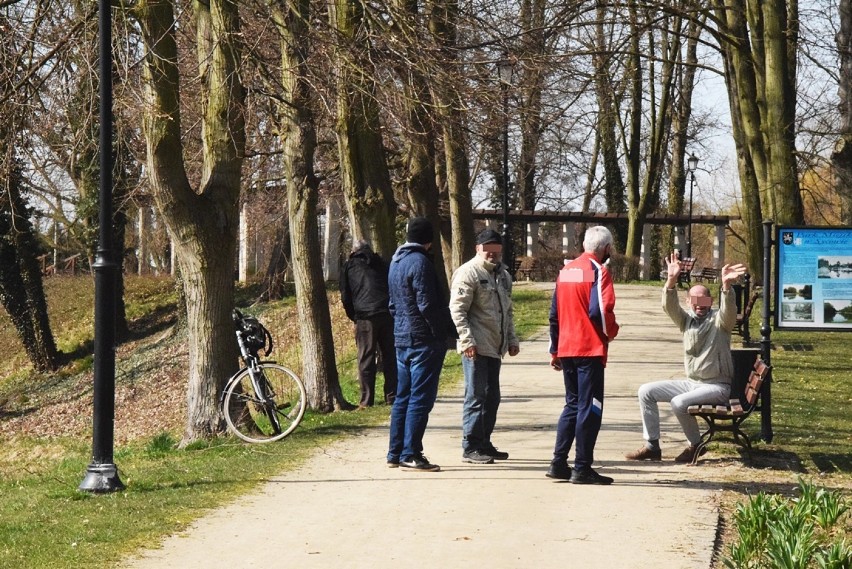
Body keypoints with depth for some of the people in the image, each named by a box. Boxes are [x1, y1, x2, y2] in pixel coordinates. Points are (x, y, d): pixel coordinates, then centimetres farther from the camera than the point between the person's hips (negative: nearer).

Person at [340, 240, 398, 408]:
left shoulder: (350, 266, 12)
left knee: (366, 359, -1)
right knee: (390, 357, 10)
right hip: (388, 315, 3)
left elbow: (345, 296, 10)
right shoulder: (381, 264, 20)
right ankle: (392, 396, 10)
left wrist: (353, 317, 20)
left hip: (365, 317, -3)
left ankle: (367, 400, -4)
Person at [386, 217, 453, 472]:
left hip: (402, 339, 9)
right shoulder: (420, 262, -14)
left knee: (403, 397, 13)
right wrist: (443, 331, -10)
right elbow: (427, 305, -18)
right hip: (424, 340, -9)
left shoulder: (395, 262, 15)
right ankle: (410, 454, -6)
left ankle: (395, 453, 16)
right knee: (420, 398, -6)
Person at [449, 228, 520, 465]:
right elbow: (457, 310, -15)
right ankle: (470, 447, -2)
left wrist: (512, 339, 21)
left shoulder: (502, 274, 17)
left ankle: (484, 443, 21)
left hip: (495, 347, 9)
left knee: (492, 396, 12)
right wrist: (467, 340, -21)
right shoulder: (468, 273, -10)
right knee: (476, 396, -7)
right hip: (476, 347, -9)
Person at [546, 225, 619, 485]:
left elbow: (554, 313, 16)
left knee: (572, 405, 16)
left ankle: (559, 463, 14)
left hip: (566, 349, 7)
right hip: (590, 349, -7)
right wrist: (611, 332, 0)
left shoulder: (566, 270, 13)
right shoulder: (598, 271, -9)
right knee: (589, 408, -3)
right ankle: (582, 468, -3)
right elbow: (600, 310, -20)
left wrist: (555, 350, 21)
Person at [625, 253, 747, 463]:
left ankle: (696, 445, -6)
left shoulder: (719, 320, -7)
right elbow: (669, 306, -10)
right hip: (690, 382, 7)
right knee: (646, 391, -1)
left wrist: (726, 285, -50)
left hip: (716, 387, -7)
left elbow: (729, 309, -30)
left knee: (679, 402, -30)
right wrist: (671, 280, -29)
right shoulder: (686, 320, 8)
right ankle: (651, 446, 1)